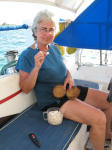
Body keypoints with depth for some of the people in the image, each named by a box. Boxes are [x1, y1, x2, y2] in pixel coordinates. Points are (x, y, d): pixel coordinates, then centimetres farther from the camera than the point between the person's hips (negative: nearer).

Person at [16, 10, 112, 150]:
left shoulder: (54, 48, 7)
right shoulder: (27, 56, -13)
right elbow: (25, 89, -16)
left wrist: (69, 76, -2)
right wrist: (36, 67, -30)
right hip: (52, 100, -8)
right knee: (99, 118, -23)